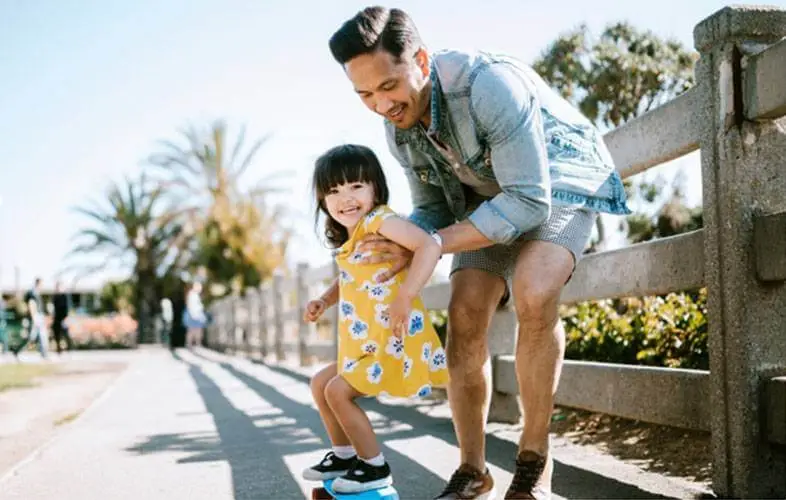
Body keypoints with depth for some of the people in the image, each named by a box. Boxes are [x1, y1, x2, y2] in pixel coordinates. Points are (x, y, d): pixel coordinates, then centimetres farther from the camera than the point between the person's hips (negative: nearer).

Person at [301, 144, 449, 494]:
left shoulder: (379, 219, -15)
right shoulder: (350, 241, 13)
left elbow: (430, 246, -30)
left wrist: (404, 297, -33)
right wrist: (323, 301, 14)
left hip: (393, 343, -10)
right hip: (368, 346, 10)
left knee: (338, 391, -11)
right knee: (320, 383, 20)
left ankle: (375, 468, 3)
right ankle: (344, 455, 32)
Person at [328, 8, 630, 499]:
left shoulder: (489, 84, -35)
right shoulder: (398, 126, -11)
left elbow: (529, 202, -34)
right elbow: (432, 209, 2)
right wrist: (400, 247, -21)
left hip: (560, 183, -6)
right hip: (489, 196, 6)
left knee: (534, 295, -31)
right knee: (465, 316, -10)